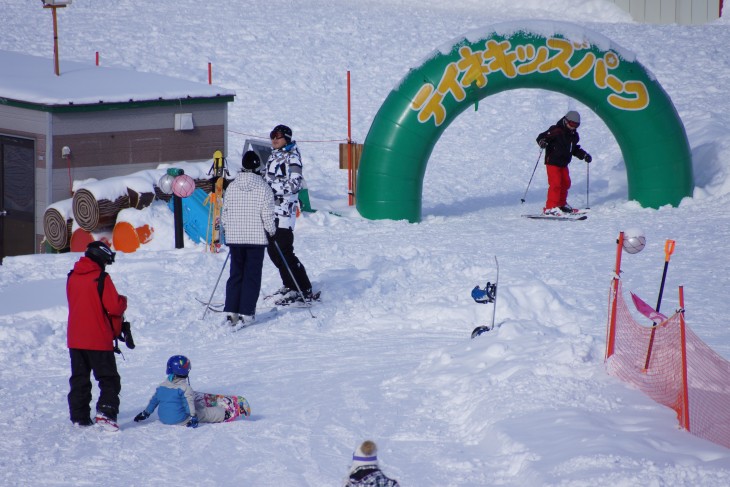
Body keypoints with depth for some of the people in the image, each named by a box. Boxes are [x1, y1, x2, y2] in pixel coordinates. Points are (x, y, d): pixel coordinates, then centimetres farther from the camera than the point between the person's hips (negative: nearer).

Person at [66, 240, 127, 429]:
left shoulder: (72, 277, 6)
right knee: (109, 378, 0)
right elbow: (114, 307, -16)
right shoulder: (101, 278, -14)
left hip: (75, 339, 6)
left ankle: (79, 417, 13)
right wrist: (122, 301, 6)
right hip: (99, 340, -6)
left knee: (79, 379, 14)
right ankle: (106, 412, -16)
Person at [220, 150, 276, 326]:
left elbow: (225, 212, 7)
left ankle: (231, 311, 3)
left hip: (234, 238, 3)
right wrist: (272, 232, 6)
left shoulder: (231, 187, 1)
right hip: (257, 238, -3)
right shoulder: (263, 188, -9)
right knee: (252, 275, 3)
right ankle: (247, 312, -1)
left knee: (235, 274, 11)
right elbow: (268, 214, -10)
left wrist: (227, 230, 22)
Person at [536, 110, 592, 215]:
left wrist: (584, 155, 16)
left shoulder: (574, 135, 10)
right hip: (552, 162, -8)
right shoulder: (556, 131, -15)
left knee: (566, 183, 15)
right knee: (555, 183, -15)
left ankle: (561, 204, 32)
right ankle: (550, 207, -14)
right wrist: (542, 142, -39)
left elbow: (574, 149, 24)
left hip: (563, 163, 8)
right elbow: (542, 137, -18)